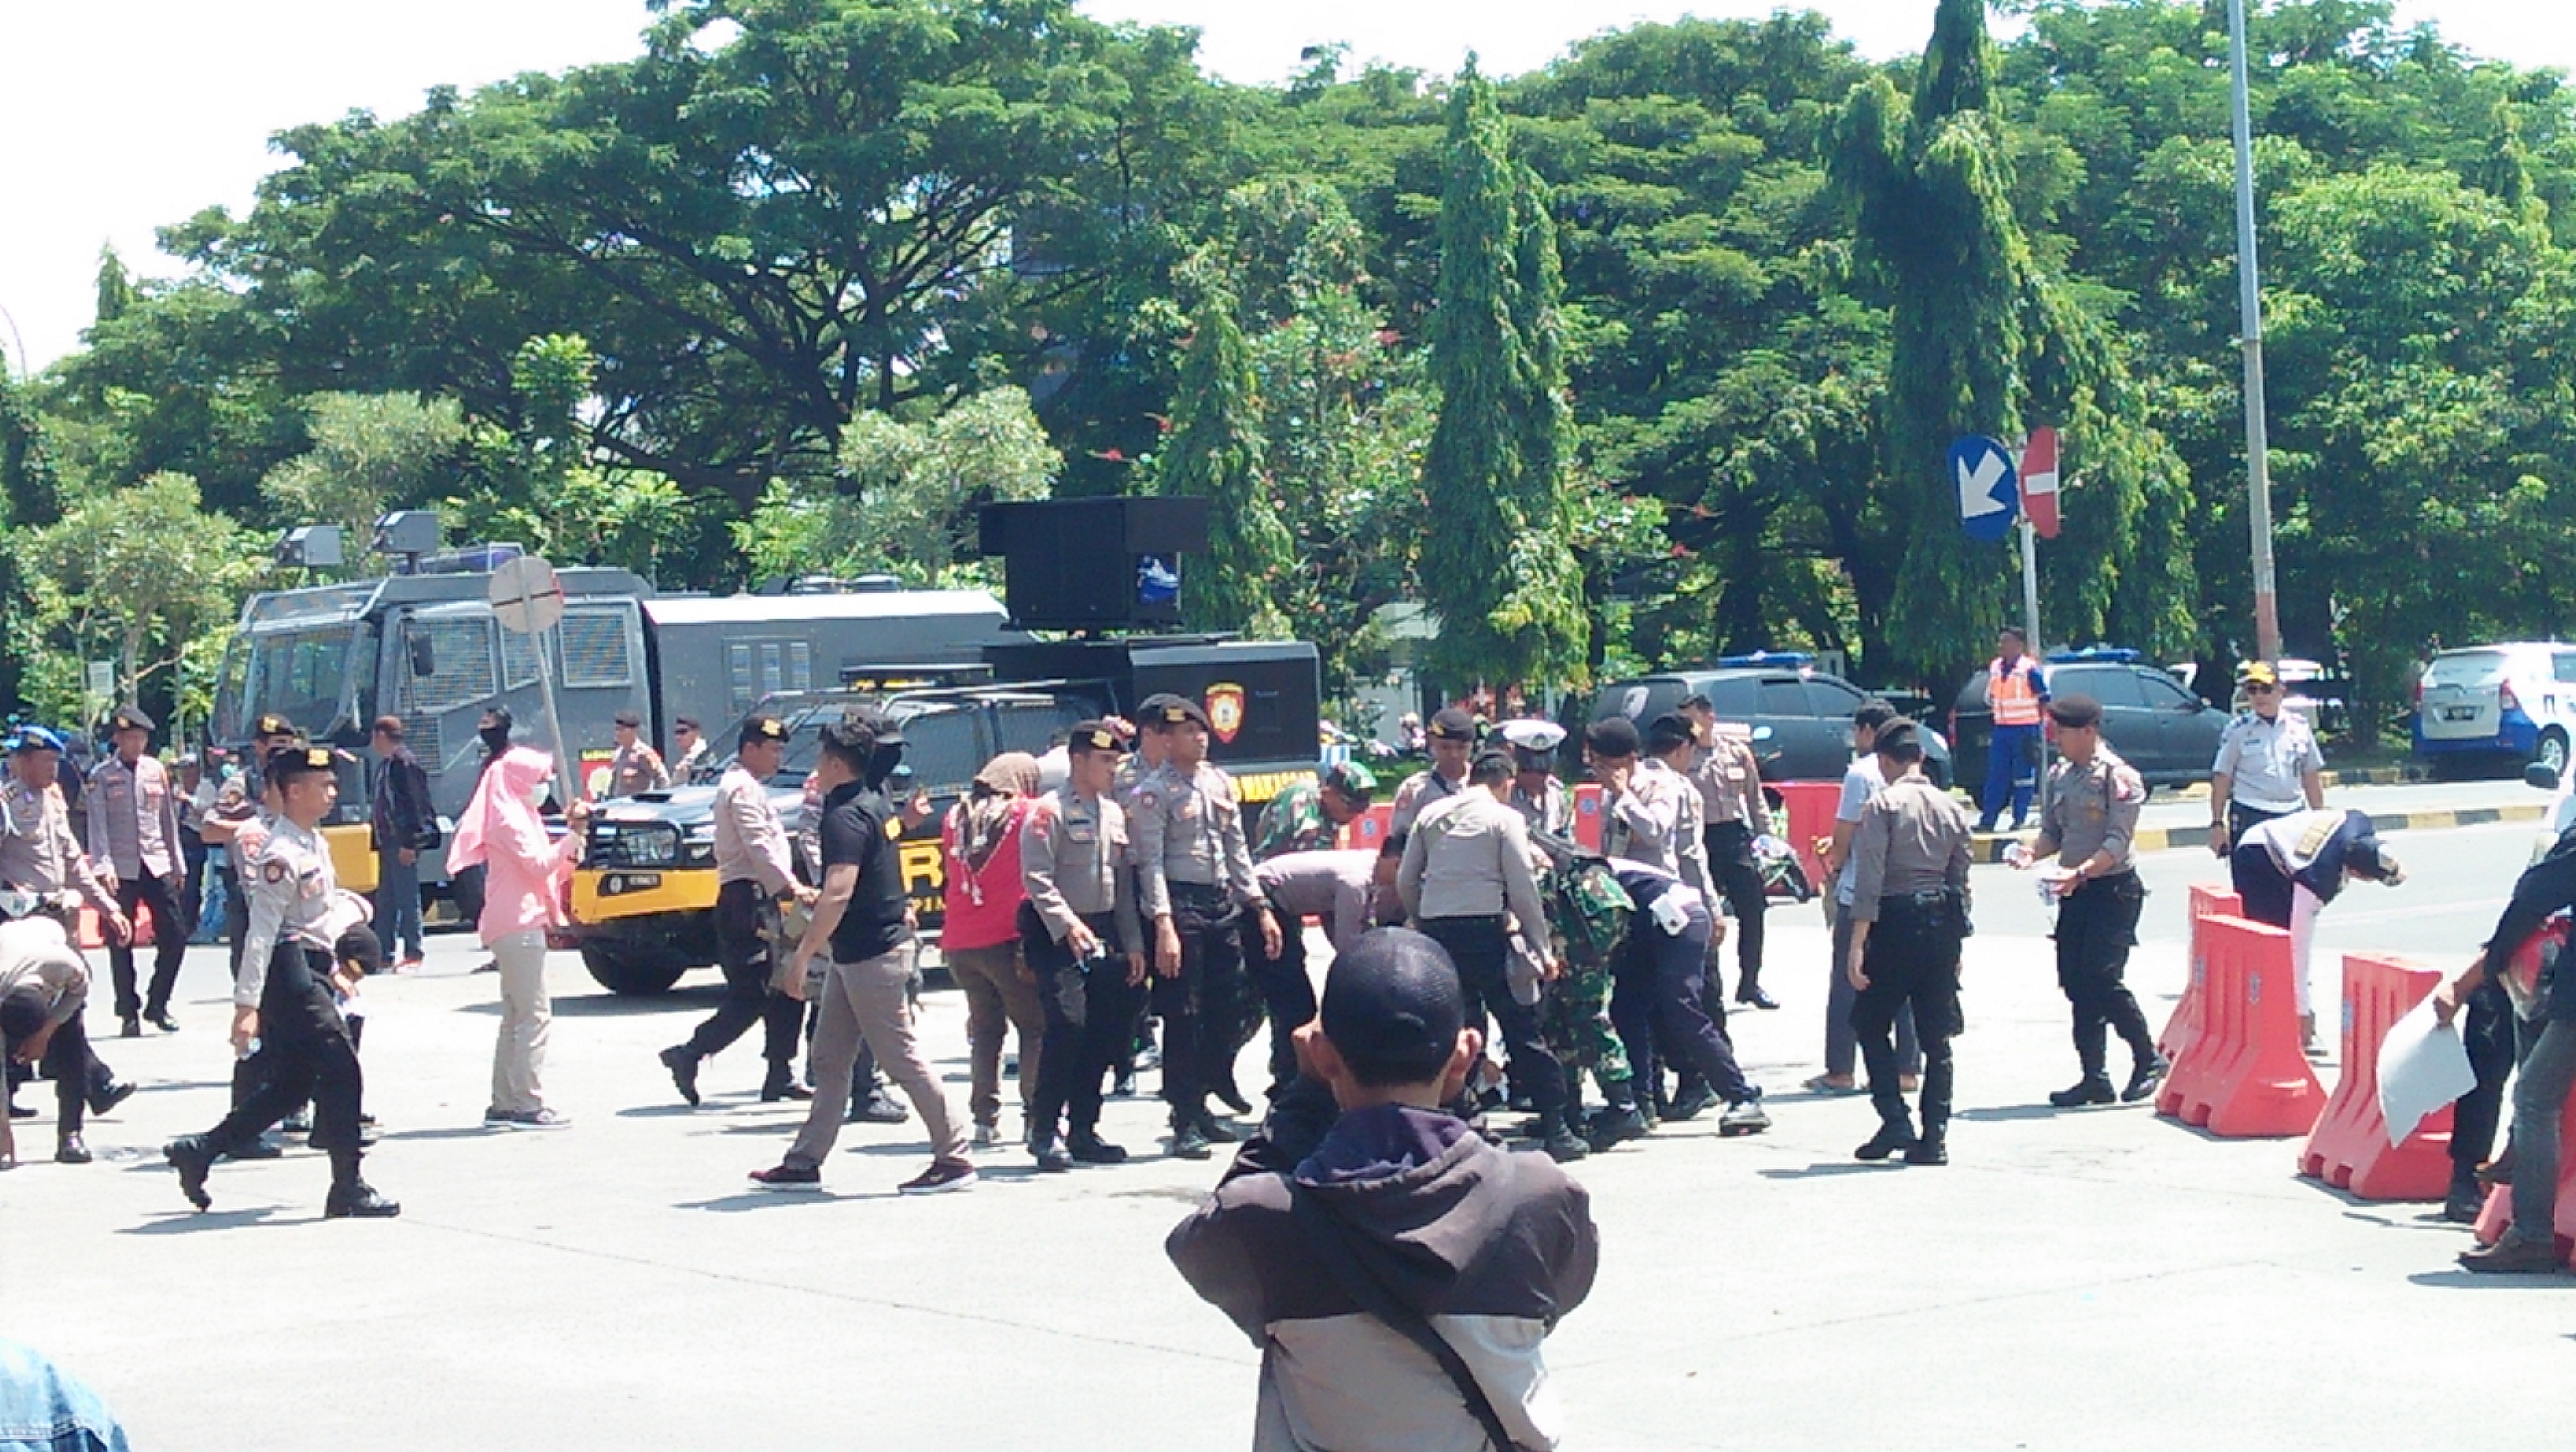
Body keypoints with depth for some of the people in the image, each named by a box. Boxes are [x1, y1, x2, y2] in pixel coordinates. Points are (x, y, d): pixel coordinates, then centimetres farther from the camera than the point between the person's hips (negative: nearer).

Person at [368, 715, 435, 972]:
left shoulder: (405, 762, -14)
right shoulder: (386, 763, 16)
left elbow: (415, 804, -18)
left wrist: (409, 843, -21)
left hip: (403, 842, -10)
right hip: (388, 842, 10)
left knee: (407, 898, -7)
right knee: (385, 900, 12)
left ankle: (413, 953, -5)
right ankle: (384, 952, 17)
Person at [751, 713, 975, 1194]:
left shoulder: (846, 817, -20)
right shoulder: (879, 804, 9)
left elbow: (838, 893, -30)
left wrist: (803, 953, -28)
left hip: (870, 955, -10)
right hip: (855, 953, 10)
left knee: (901, 1056, -4)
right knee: (829, 1059, 13)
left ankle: (954, 1159, 2)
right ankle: (804, 1162, 18)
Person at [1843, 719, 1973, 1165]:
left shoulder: (1883, 805, -8)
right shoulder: (1952, 809, 8)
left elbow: (1869, 878, -13)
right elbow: (1961, 878, 11)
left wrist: (1858, 943, -13)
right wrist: (1955, 943, 19)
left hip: (1896, 920, -5)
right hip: (1943, 923, 5)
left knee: (1871, 1024, 10)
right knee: (1936, 1036, 9)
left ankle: (1895, 1121, -2)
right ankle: (1934, 1138, 8)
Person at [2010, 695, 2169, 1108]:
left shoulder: (2119, 777, -11)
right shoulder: (2058, 776, 10)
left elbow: (2118, 843, -18)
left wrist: (2079, 873, -31)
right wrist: (2032, 853, -7)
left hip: (2114, 889, -7)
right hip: (2075, 891, 7)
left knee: (2102, 978, -13)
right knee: (2075, 982, 5)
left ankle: (2149, 1061, 4)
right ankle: (2094, 1078, 12)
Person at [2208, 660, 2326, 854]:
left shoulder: (2299, 726, 7)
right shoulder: (2237, 729, -1)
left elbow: (2311, 776, 14)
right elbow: (2222, 778, -1)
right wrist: (2217, 823, -5)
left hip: (2293, 816, 4)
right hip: (2250, 818, -3)